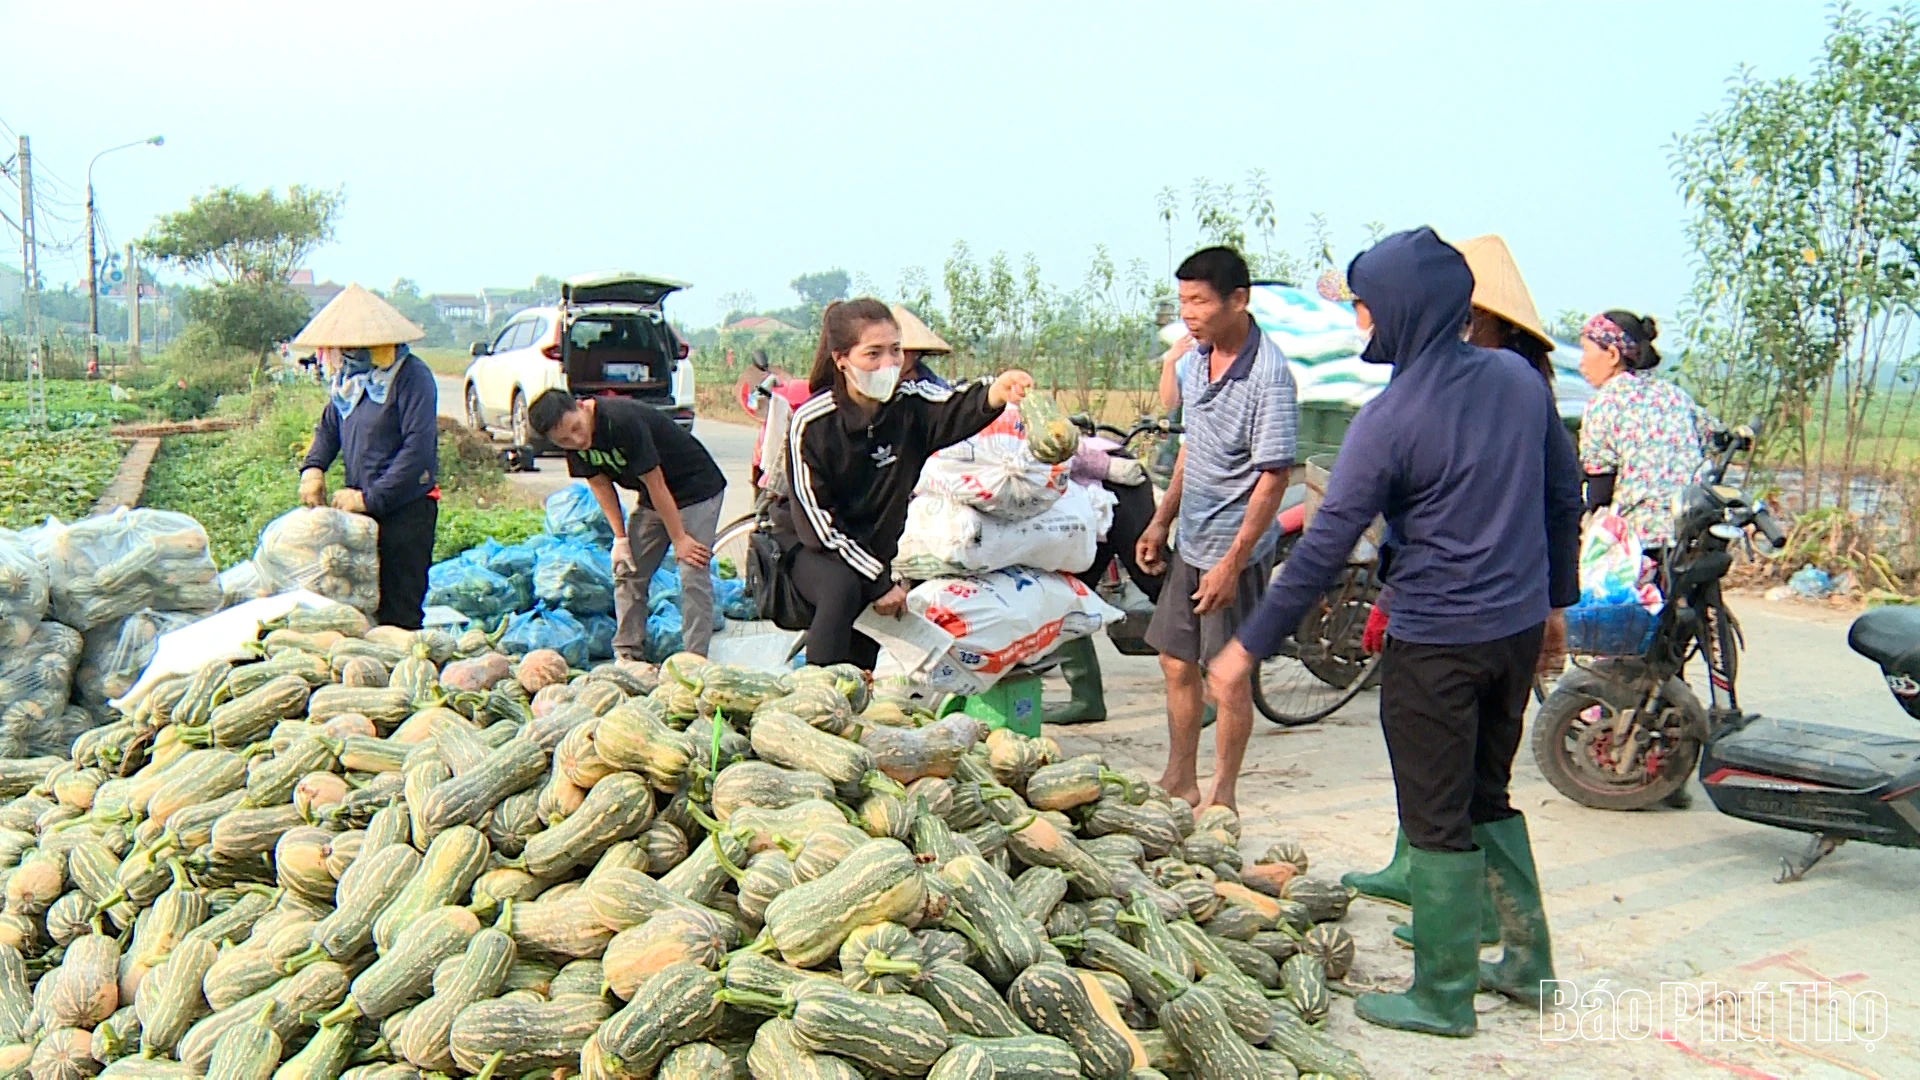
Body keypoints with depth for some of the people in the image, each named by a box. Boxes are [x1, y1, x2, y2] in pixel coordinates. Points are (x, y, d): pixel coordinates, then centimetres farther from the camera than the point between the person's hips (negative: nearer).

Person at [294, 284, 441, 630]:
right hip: (361, 508, 8)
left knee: (399, 613, -3)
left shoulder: (411, 376, -13)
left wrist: (371, 498, -19)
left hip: (405, 507, -8)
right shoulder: (349, 377, 12)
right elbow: (329, 425, 24)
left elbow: (419, 448, -20)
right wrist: (313, 466, 2)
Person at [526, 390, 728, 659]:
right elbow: (600, 484, 3)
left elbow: (656, 483, -26)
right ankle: (627, 655, 11)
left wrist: (680, 539, -19)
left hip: (696, 490, -7)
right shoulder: (573, 441, -12)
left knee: (693, 575, -15)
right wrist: (620, 537, -1)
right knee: (627, 571, 4)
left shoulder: (623, 421, -33)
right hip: (651, 498, 8)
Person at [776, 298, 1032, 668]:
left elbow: (957, 409, -36)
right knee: (842, 588, -34)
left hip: (880, 550, 4)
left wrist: (995, 394, -60)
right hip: (811, 546, -4)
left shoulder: (910, 404, -13)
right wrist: (879, 581, -21)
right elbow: (816, 520, -20)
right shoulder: (811, 422, -20)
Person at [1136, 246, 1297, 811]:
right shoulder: (1196, 360, 4)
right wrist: (1161, 521, 16)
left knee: (1229, 678, 4)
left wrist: (1233, 562, -22)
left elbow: (1273, 477, -20)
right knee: (1177, 663, 16)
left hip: (1234, 551, -8)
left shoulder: (1268, 374, -21)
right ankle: (1179, 782, 31)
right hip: (1190, 543, 8)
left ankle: (1222, 796, 20)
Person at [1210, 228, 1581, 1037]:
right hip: (1519, 628, 7)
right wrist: (1553, 603, 23)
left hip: (1436, 643, -7)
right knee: (1487, 796, 23)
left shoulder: (1392, 418, -17)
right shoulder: (1520, 379, 2)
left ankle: (1443, 996, 18)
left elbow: (1325, 549, -17)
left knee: (1438, 821, 6)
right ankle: (1527, 960, 31)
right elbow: (1565, 500, 11)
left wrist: (1251, 646, -10)